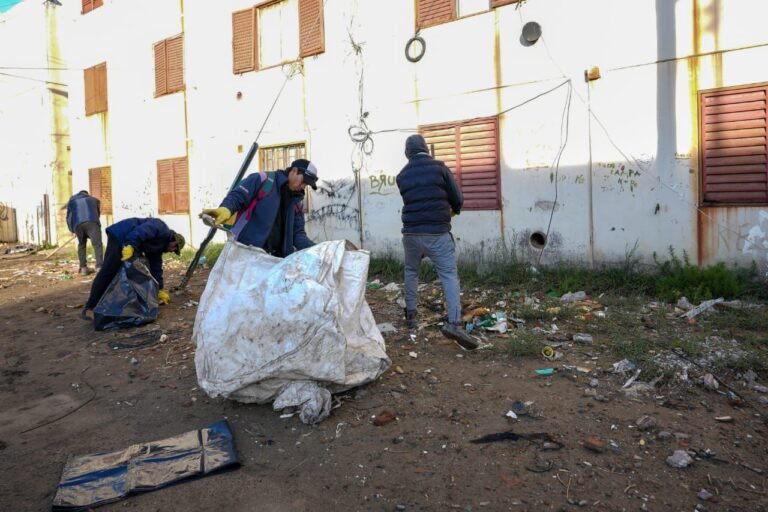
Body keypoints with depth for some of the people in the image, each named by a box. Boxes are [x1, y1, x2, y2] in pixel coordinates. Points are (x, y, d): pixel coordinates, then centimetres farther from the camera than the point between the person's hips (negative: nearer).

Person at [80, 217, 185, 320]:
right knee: (108, 271, -15)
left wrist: (160, 290, 22)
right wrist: (130, 245, -37)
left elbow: (156, 267, 22)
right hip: (119, 236, -11)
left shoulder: (159, 245, 20)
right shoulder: (161, 229, -8)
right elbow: (142, 231, -27)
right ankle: (90, 307, -16)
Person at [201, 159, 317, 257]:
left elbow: (297, 233, 13)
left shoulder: (297, 201, 14)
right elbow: (236, 196, -11)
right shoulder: (262, 180, -4)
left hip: (275, 257, 7)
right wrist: (226, 209, -34)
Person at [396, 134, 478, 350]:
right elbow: (458, 199, 1)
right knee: (449, 276, -1)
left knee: (411, 272, 23)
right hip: (437, 233, -3)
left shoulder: (402, 175, 9)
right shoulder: (439, 167, -1)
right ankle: (454, 323, -15)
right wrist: (453, 210, 25)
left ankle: (410, 315, 28)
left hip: (411, 233, 3)